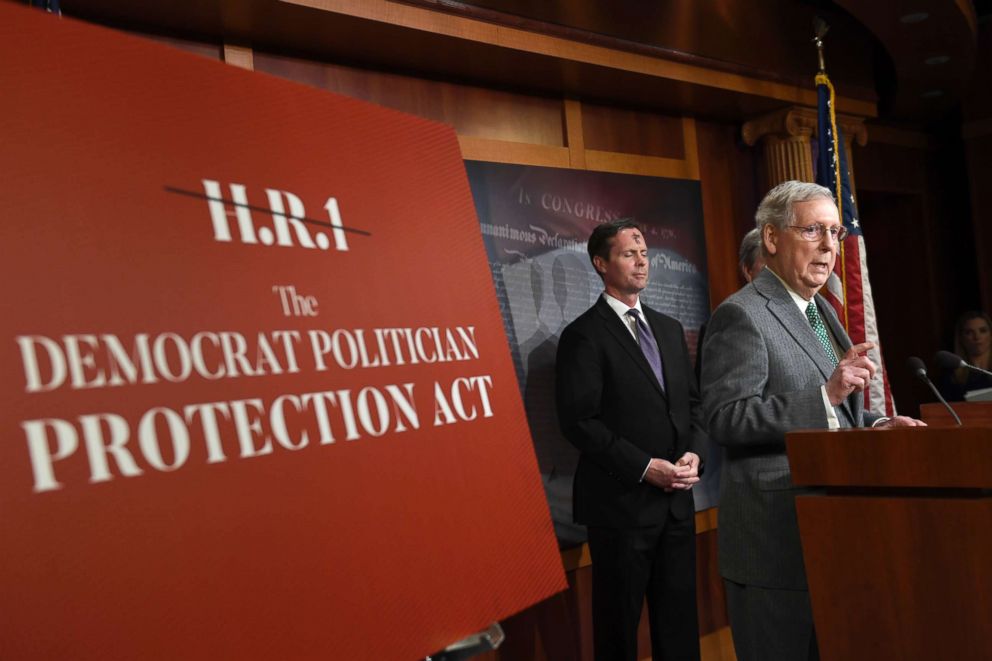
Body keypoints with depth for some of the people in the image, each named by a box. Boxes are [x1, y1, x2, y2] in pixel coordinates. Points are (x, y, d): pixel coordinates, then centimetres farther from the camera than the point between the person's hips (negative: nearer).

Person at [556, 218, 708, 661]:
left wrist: (694, 453, -3)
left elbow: (692, 402, 16)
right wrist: (645, 467, -17)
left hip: (677, 499, 6)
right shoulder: (584, 335, -8)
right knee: (619, 624, 7)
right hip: (621, 501, -6)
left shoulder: (669, 329, 14)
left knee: (679, 621, 14)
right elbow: (579, 421, -14)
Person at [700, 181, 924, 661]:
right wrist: (826, 394, -27)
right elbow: (725, 419, -22)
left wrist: (872, 425, 3)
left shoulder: (821, 311, 16)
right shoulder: (741, 315, -13)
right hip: (777, 538, -9)